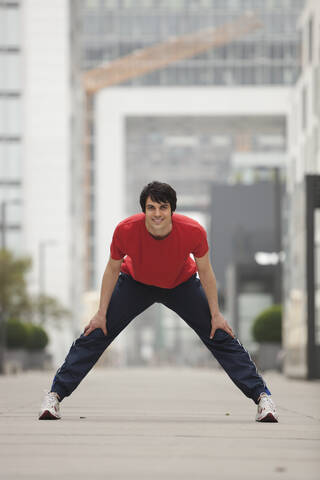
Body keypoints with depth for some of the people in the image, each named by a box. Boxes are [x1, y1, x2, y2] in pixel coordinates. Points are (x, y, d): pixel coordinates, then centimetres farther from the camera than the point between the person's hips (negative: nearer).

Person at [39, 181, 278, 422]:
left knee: (221, 337, -4)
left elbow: (205, 272, -15)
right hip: (135, 283, 0)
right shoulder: (126, 230, -33)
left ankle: (262, 396, 6)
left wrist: (216, 315, -8)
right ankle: (55, 395, 3)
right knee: (94, 335, -8)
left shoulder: (193, 232, -33)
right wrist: (102, 313, -9)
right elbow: (112, 269, -14)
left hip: (182, 284, 0)